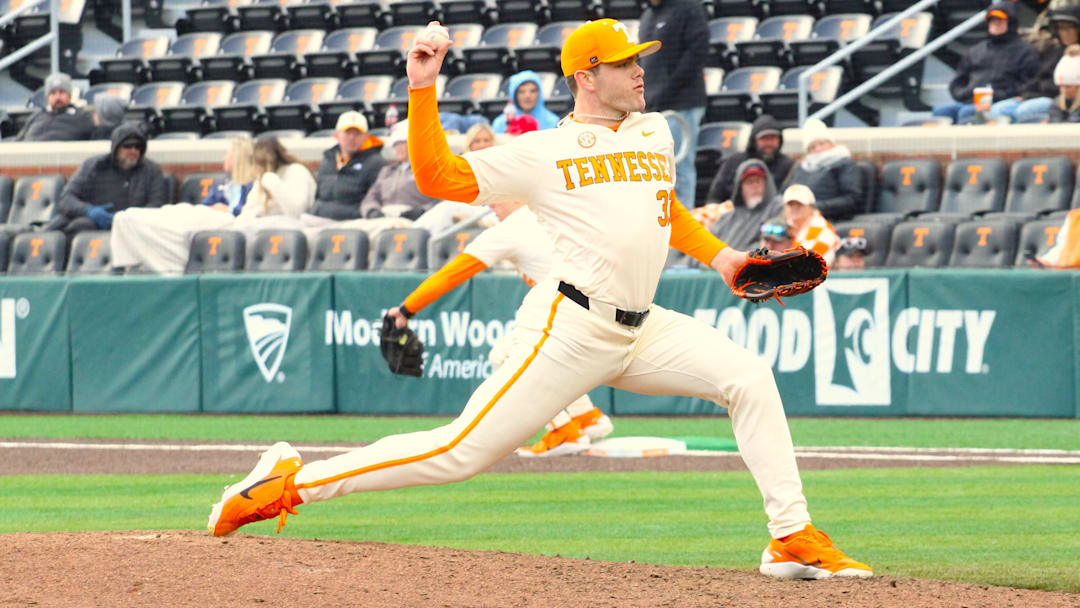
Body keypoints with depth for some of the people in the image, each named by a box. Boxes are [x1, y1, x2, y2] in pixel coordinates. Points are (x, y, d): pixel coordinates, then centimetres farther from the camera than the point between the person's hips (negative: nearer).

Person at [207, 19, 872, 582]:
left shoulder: (655, 133, 16)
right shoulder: (543, 152, -3)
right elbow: (438, 176, -5)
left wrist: (719, 255, 21)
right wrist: (423, 89, -13)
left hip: (641, 330, 6)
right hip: (568, 328, -6)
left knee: (749, 377, -9)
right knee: (462, 452, -11)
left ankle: (794, 539, -7)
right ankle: (294, 482, -3)